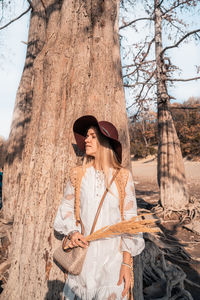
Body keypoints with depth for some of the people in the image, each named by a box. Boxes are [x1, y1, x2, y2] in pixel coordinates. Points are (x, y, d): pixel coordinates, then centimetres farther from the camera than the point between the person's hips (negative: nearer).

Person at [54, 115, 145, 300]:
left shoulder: (123, 177, -8)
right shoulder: (78, 174, -2)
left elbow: (130, 221, -5)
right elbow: (66, 208, 7)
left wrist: (127, 263, -6)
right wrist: (72, 232, -11)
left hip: (113, 255, -1)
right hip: (83, 253, 2)